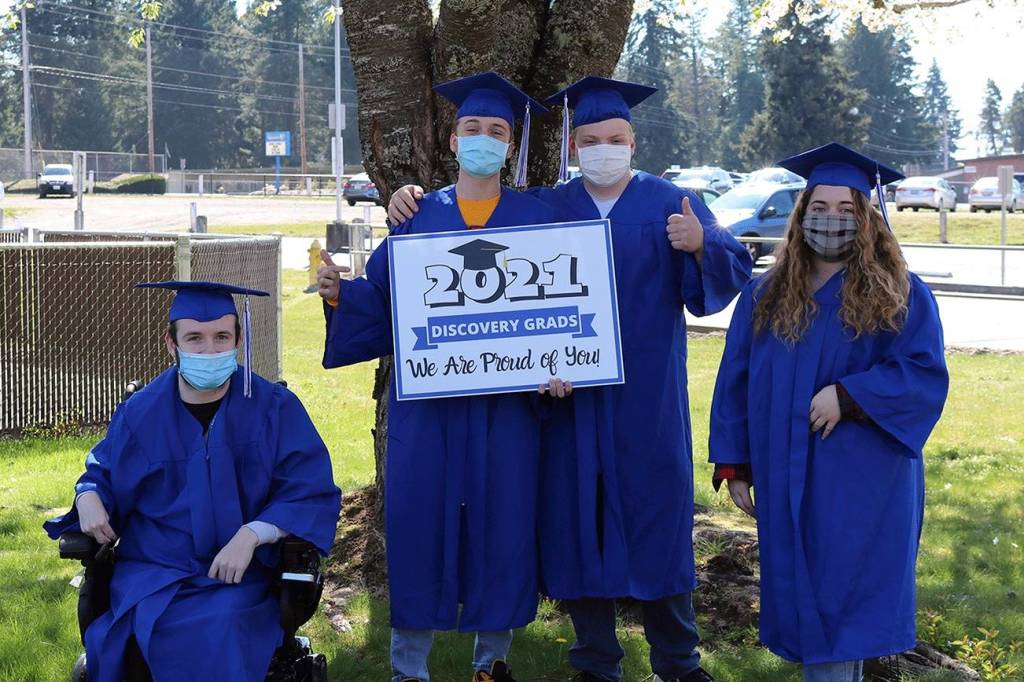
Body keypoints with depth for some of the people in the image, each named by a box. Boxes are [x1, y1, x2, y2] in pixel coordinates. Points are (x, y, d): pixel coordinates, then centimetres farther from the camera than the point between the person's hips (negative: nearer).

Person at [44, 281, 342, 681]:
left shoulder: (276, 409, -1)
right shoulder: (141, 412, 5)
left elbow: (314, 495, -4)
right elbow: (102, 472, 20)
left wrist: (252, 535, -21)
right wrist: (88, 497, -6)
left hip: (242, 574, -2)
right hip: (151, 570, 2)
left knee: (220, 630, -33)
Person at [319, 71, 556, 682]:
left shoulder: (536, 219, 6)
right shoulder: (417, 217, 9)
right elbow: (382, 298, 7)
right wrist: (340, 292, -12)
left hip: (506, 400, 0)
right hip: (427, 397, 1)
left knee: (502, 521, 3)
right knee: (418, 522, -1)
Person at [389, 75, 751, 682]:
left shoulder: (670, 203, 2)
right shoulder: (544, 209, 8)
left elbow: (734, 269, -5)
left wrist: (700, 245, -26)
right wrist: (415, 199, -5)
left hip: (647, 396, -2)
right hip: (568, 392, 2)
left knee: (658, 514, 2)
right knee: (580, 518, 5)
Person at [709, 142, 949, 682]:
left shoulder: (901, 295, -3)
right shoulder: (766, 296, 7)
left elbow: (926, 375, -9)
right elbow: (736, 382, 9)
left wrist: (848, 396, -20)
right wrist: (733, 465, 4)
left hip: (863, 483, -3)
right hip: (787, 480, 4)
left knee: (842, 599, -3)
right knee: (802, 593, 9)